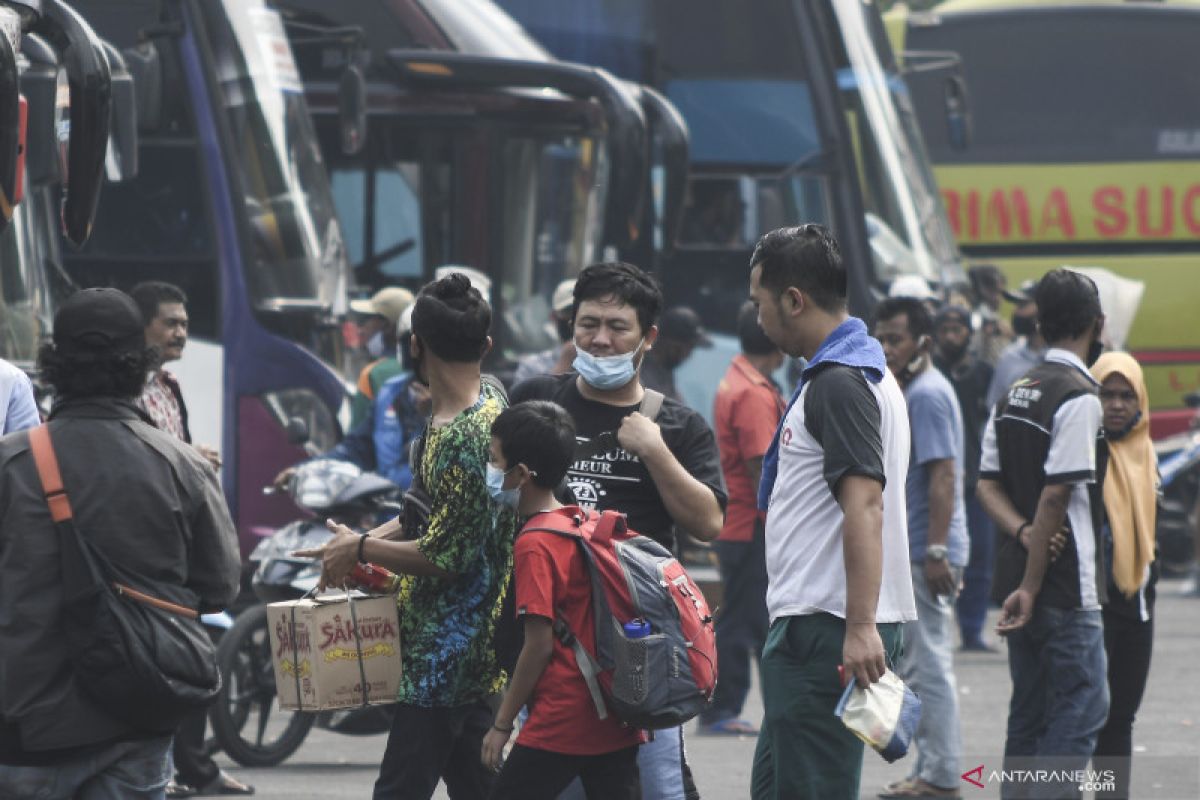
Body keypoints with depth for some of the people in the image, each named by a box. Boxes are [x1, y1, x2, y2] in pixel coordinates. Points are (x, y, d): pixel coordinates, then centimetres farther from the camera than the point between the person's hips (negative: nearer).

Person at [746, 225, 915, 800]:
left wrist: (860, 628, -30)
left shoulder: (839, 383, -15)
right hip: (809, 625, 11)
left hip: (826, 630, -11)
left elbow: (864, 506, -25)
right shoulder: (855, 373, 19)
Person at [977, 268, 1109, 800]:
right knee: (1083, 706, -6)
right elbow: (1056, 496, -19)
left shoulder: (1013, 393, 13)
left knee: (1029, 712, 13)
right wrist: (1031, 589, -17)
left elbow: (987, 484, 9)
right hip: (1066, 586, -9)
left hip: (1017, 579, 9)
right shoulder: (1079, 396, -14)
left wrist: (1023, 533, -7)